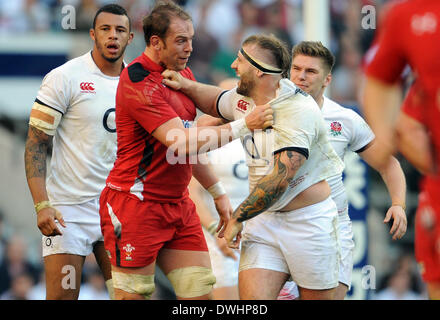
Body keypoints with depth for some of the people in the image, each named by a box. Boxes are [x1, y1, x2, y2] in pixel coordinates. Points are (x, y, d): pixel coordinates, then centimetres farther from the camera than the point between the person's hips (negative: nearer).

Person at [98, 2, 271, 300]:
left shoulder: (183, 74, 11)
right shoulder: (138, 82, -18)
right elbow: (183, 143, -26)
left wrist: (217, 192, 24)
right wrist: (244, 126, -23)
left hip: (179, 205, 8)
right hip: (137, 206, -8)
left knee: (201, 293, 2)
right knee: (133, 296, -5)